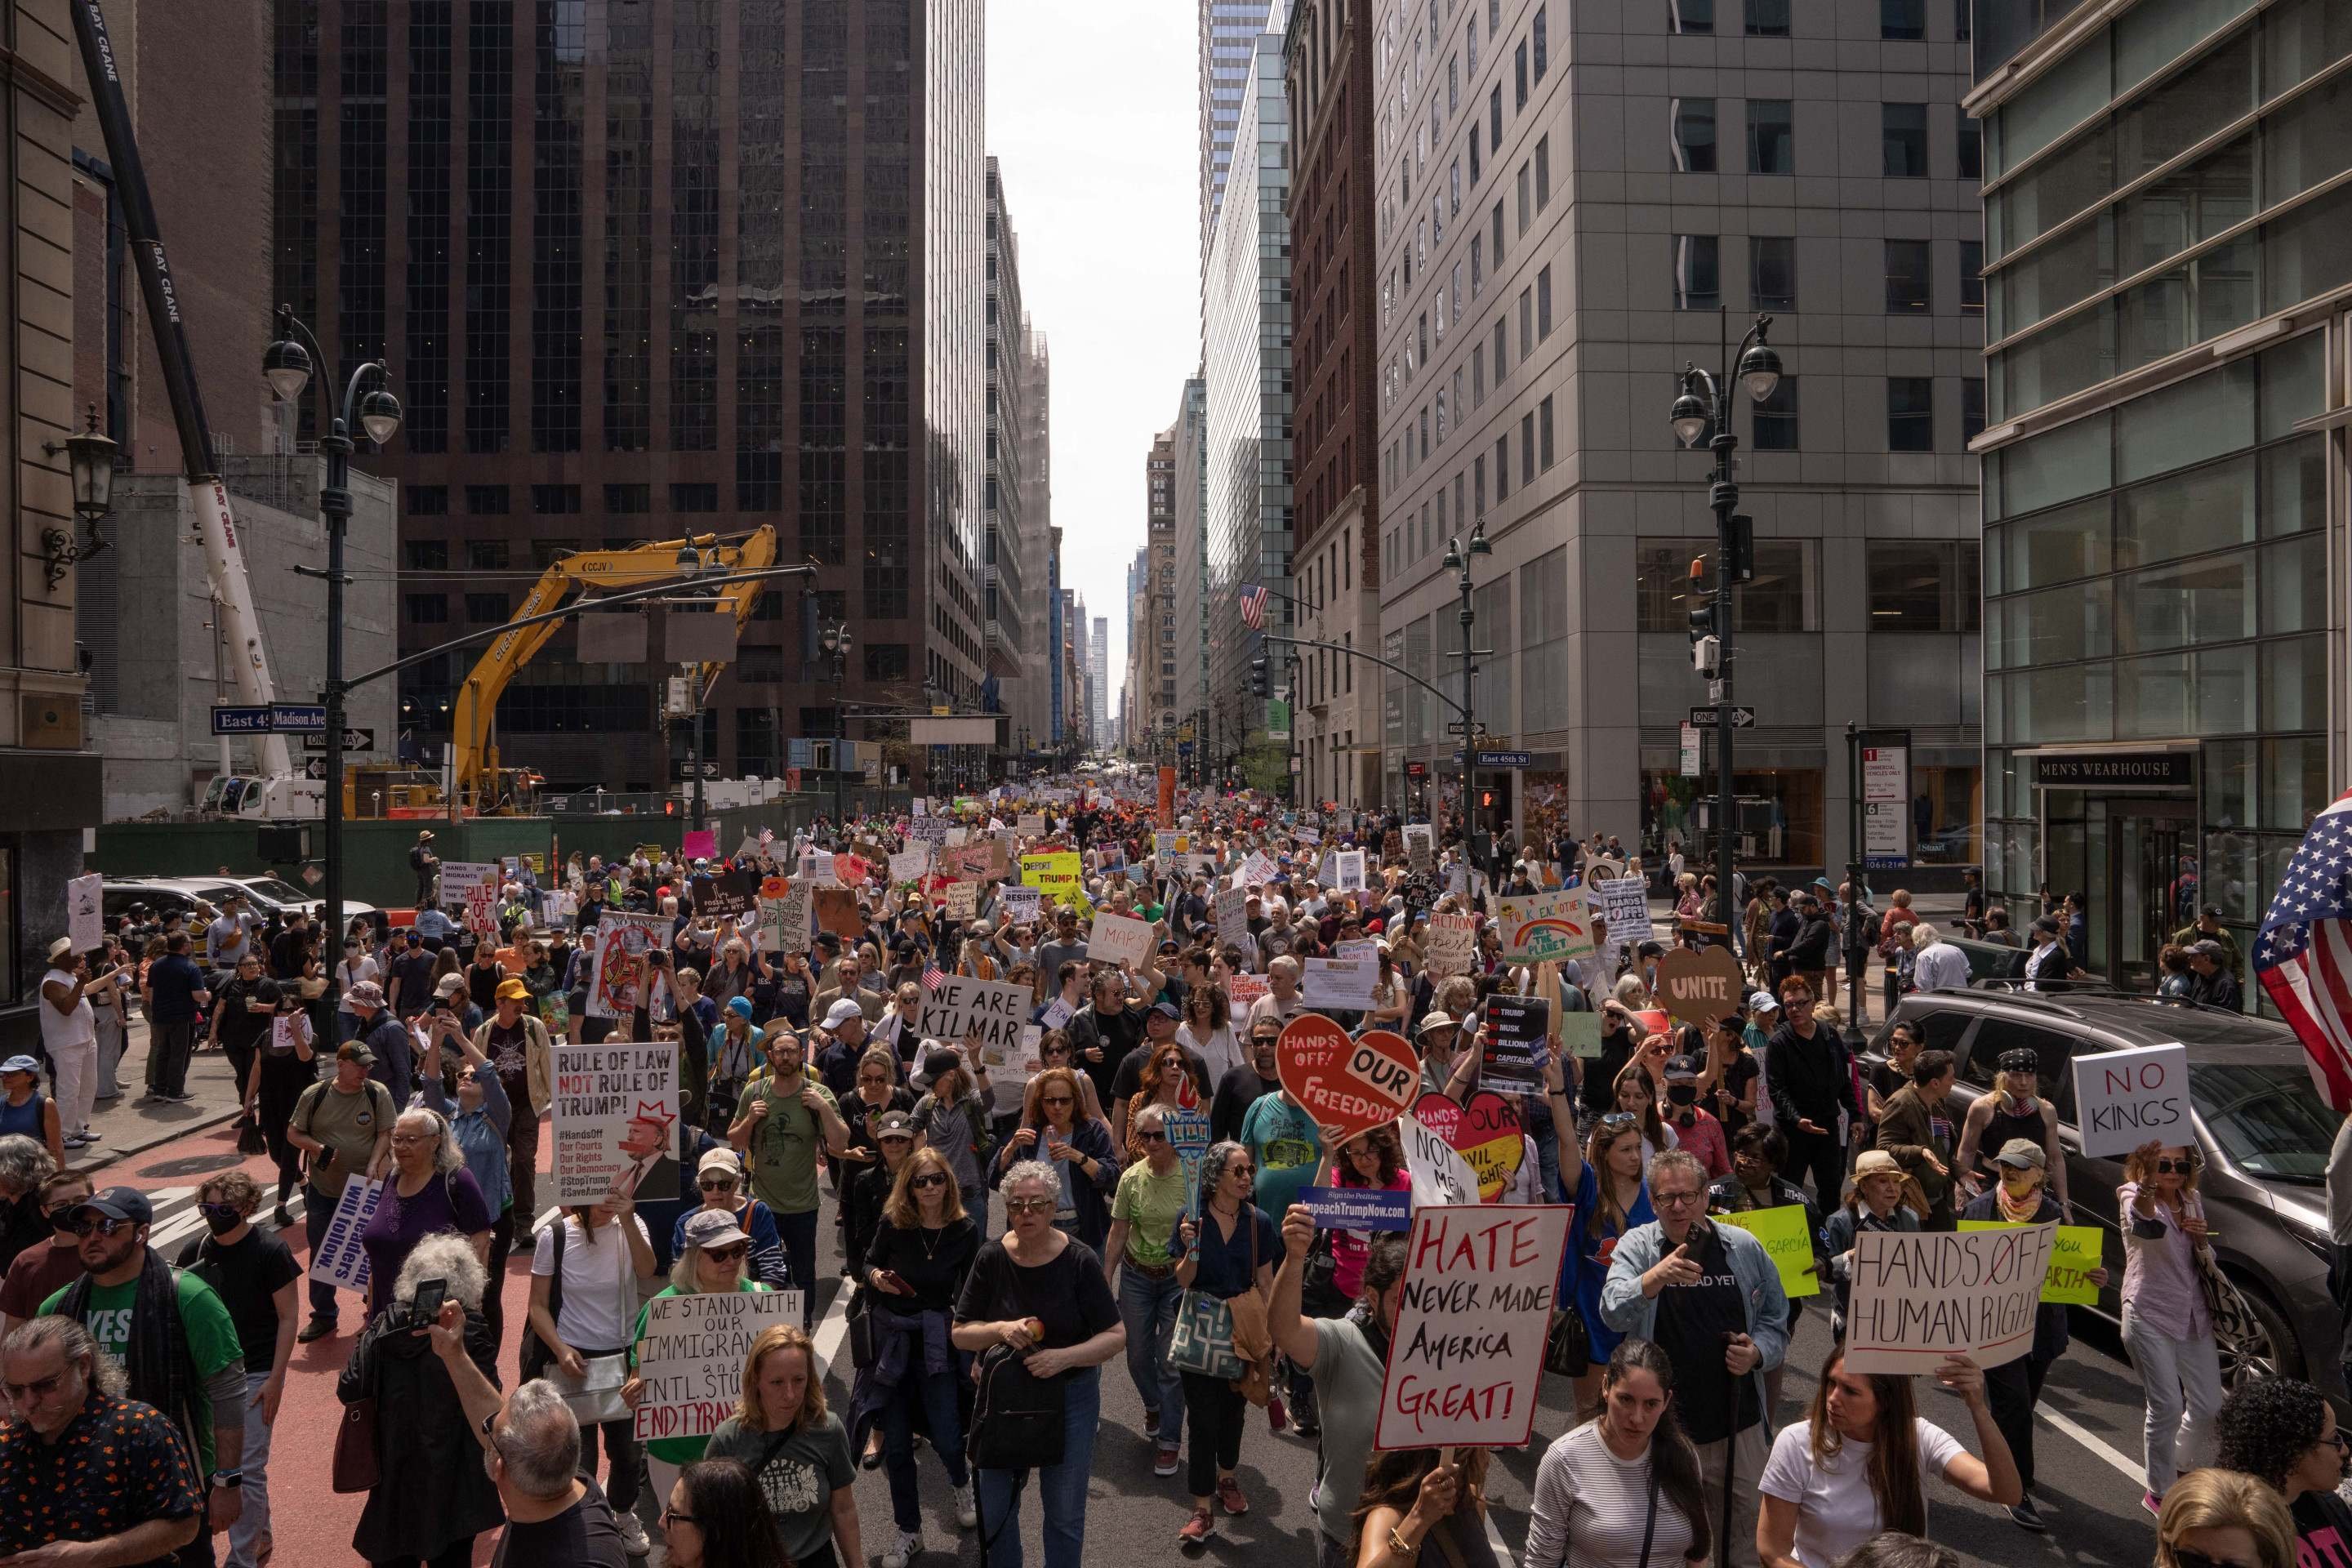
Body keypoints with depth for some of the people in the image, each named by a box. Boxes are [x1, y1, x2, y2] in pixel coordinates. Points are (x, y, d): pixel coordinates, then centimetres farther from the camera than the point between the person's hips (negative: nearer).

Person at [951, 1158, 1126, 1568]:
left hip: (1070, 1396, -2)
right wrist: (1002, 1329, -22)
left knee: (1065, 1515, 13)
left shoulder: (1079, 1261, -16)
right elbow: (960, 1334, -4)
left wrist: (1063, 1357, -26)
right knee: (992, 1510, 13)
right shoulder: (991, 1258, -10)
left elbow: (1116, 1336, -12)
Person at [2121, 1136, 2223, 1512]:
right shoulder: (2133, 1196, -12)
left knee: (2208, 1407, 9)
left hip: (2194, 1316, 6)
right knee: (2167, 1406, -7)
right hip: (2149, 1316, -6)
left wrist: (2202, 1239, -5)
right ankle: (2158, 1492, 11)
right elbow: (2143, 1223, -38)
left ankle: (2185, 1467, 36)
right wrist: (2147, 1185, -60)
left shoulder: (2193, 1201, 9)